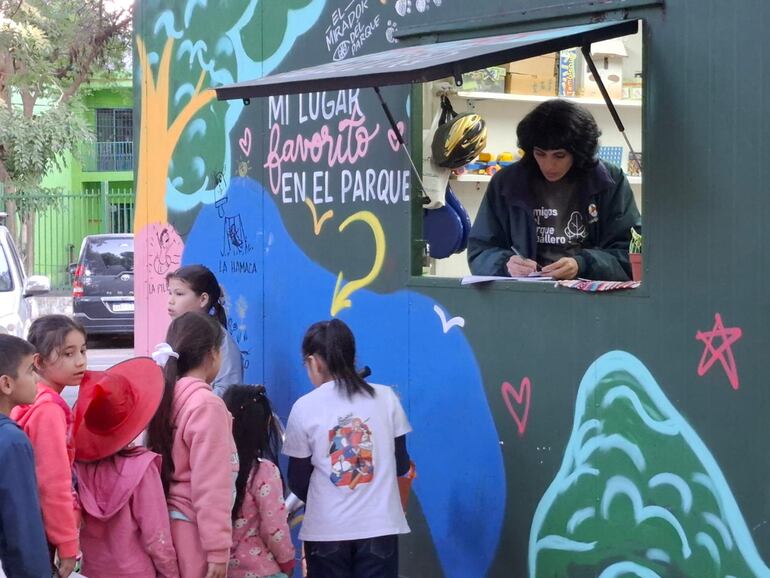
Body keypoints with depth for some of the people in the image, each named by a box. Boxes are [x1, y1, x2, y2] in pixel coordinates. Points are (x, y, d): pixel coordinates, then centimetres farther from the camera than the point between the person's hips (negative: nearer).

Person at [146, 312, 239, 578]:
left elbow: (171, 466, 9)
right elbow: (210, 484, -18)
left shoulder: (167, 396, 7)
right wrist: (218, 548, -16)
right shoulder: (207, 404, -16)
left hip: (167, 522, 8)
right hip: (193, 528, -8)